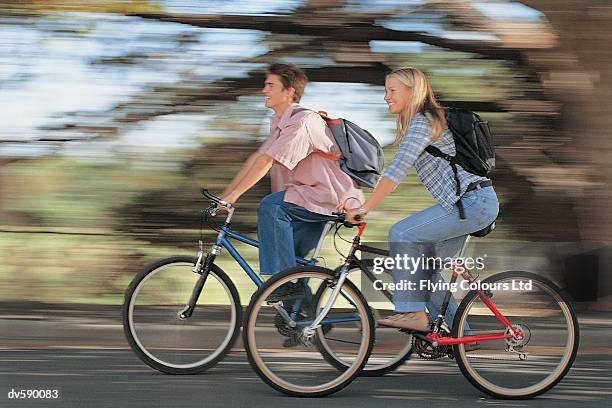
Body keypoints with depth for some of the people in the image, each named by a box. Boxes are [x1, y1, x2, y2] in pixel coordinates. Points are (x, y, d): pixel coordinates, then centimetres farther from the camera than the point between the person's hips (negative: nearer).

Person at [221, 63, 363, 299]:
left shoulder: (302, 121, -19)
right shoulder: (280, 121, 13)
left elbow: (266, 161, -25)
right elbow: (257, 157, 10)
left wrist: (233, 196, -27)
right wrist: (225, 194, 2)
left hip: (336, 197, -10)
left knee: (271, 206, -25)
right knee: (289, 258, 8)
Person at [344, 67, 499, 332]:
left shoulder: (422, 122, -13)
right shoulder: (415, 123, 19)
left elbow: (397, 170, -23)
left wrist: (364, 208, -26)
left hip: (473, 202, -10)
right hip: (475, 203, 10)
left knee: (402, 233, -18)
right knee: (425, 267, 10)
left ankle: (414, 313, -17)